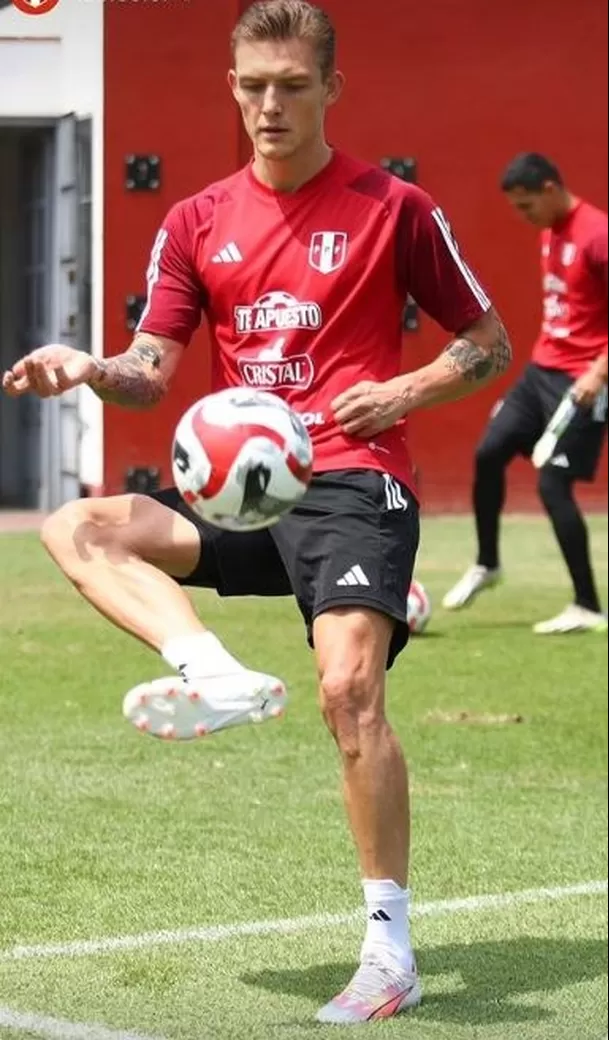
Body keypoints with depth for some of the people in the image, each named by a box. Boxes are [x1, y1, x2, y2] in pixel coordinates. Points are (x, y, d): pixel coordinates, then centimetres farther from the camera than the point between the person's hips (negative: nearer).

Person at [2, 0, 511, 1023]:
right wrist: (89, 369, -14)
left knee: (350, 689, -22)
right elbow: (152, 369, 8)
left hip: (352, 483, -5)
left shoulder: (393, 209, 1)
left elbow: (489, 343, 7)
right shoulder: (198, 222, 11)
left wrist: (405, 391, -11)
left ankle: (391, 946, -14)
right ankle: (215, 673, -35)